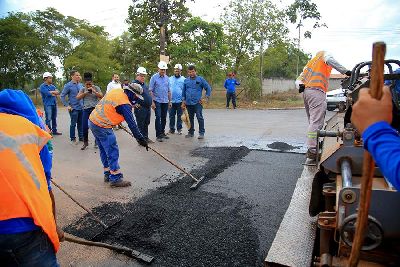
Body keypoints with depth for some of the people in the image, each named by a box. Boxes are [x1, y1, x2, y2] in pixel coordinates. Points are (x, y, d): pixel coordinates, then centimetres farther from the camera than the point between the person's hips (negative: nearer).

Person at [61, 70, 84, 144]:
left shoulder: (80, 85, 7)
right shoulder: (68, 85, -8)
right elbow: (62, 96, -6)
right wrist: (67, 105, -11)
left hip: (81, 107, 5)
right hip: (73, 108, -5)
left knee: (80, 123, 12)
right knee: (73, 124, 3)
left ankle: (81, 137, 23)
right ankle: (73, 139, 15)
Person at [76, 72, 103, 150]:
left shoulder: (96, 88, 2)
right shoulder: (83, 89, 9)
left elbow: (101, 96, -8)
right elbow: (78, 97, 0)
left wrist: (94, 91, -16)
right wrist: (86, 92, -8)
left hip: (95, 109, -2)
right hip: (86, 109, 2)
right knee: (84, 127, 0)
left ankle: (96, 142, 18)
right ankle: (85, 142, 18)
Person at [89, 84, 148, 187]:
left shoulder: (117, 91, 7)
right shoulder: (124, 104, -18)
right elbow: (131, 123, -18)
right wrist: (140, 138, -13)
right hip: (102, 127, -10)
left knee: (104, 150, 18)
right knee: (113, 152, -2)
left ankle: (107, 174, 29)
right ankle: (115, 179, 4)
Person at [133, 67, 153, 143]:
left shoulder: (144, 84, 17)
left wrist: (150, 103, 24)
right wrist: (135, 104, -23)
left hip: (148, 107, 9)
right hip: (140, 108, -8)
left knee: (146, 124, 16)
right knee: (141, 125, 0)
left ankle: (146, 137, 27)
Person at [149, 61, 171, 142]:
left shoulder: (167, 78, 10)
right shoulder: (154, 77, -5)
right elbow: (150, 91, -7)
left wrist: (170, 101, 12)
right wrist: (152, 102, -13)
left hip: (165, 102, 5)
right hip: (157, 101, -5)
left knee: (164, 118, 10)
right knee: (158, 117, -7)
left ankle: (162, 133, 22)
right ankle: (158, 135, -3)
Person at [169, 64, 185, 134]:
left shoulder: (183, 79, 3)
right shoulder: (170, 79, 10)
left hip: (180, 101, -2)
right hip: (171, 101, 2)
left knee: (180, 115, 5)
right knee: (171, 116, 6)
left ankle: (179, 129, 14)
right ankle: (171, 129, 15)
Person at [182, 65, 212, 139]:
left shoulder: (200, 79, 1)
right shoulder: (186, 80, 11)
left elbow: (208, 88, 4)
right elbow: (183, 91, 17)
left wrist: (206, 98, -2)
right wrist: (183, 101, 11)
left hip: (198, 102, -4)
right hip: (188, 103, 4)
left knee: (199, 117, -9)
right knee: (190, 118, 12)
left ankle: (201, 133, -1)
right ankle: (191, 132, 24)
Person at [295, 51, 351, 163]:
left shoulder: (310, 63, 35)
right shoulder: (324, 54, 17)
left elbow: (298, 79, 21)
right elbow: (329, 60, -9)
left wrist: (300, 85, 1)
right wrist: (345, 71, -11)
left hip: (306, 92, 8)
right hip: (316, 91, -8)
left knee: (313, 122, 14)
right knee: (316, 123, -14)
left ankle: (311, 149, 15)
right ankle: (312, 155, -21)